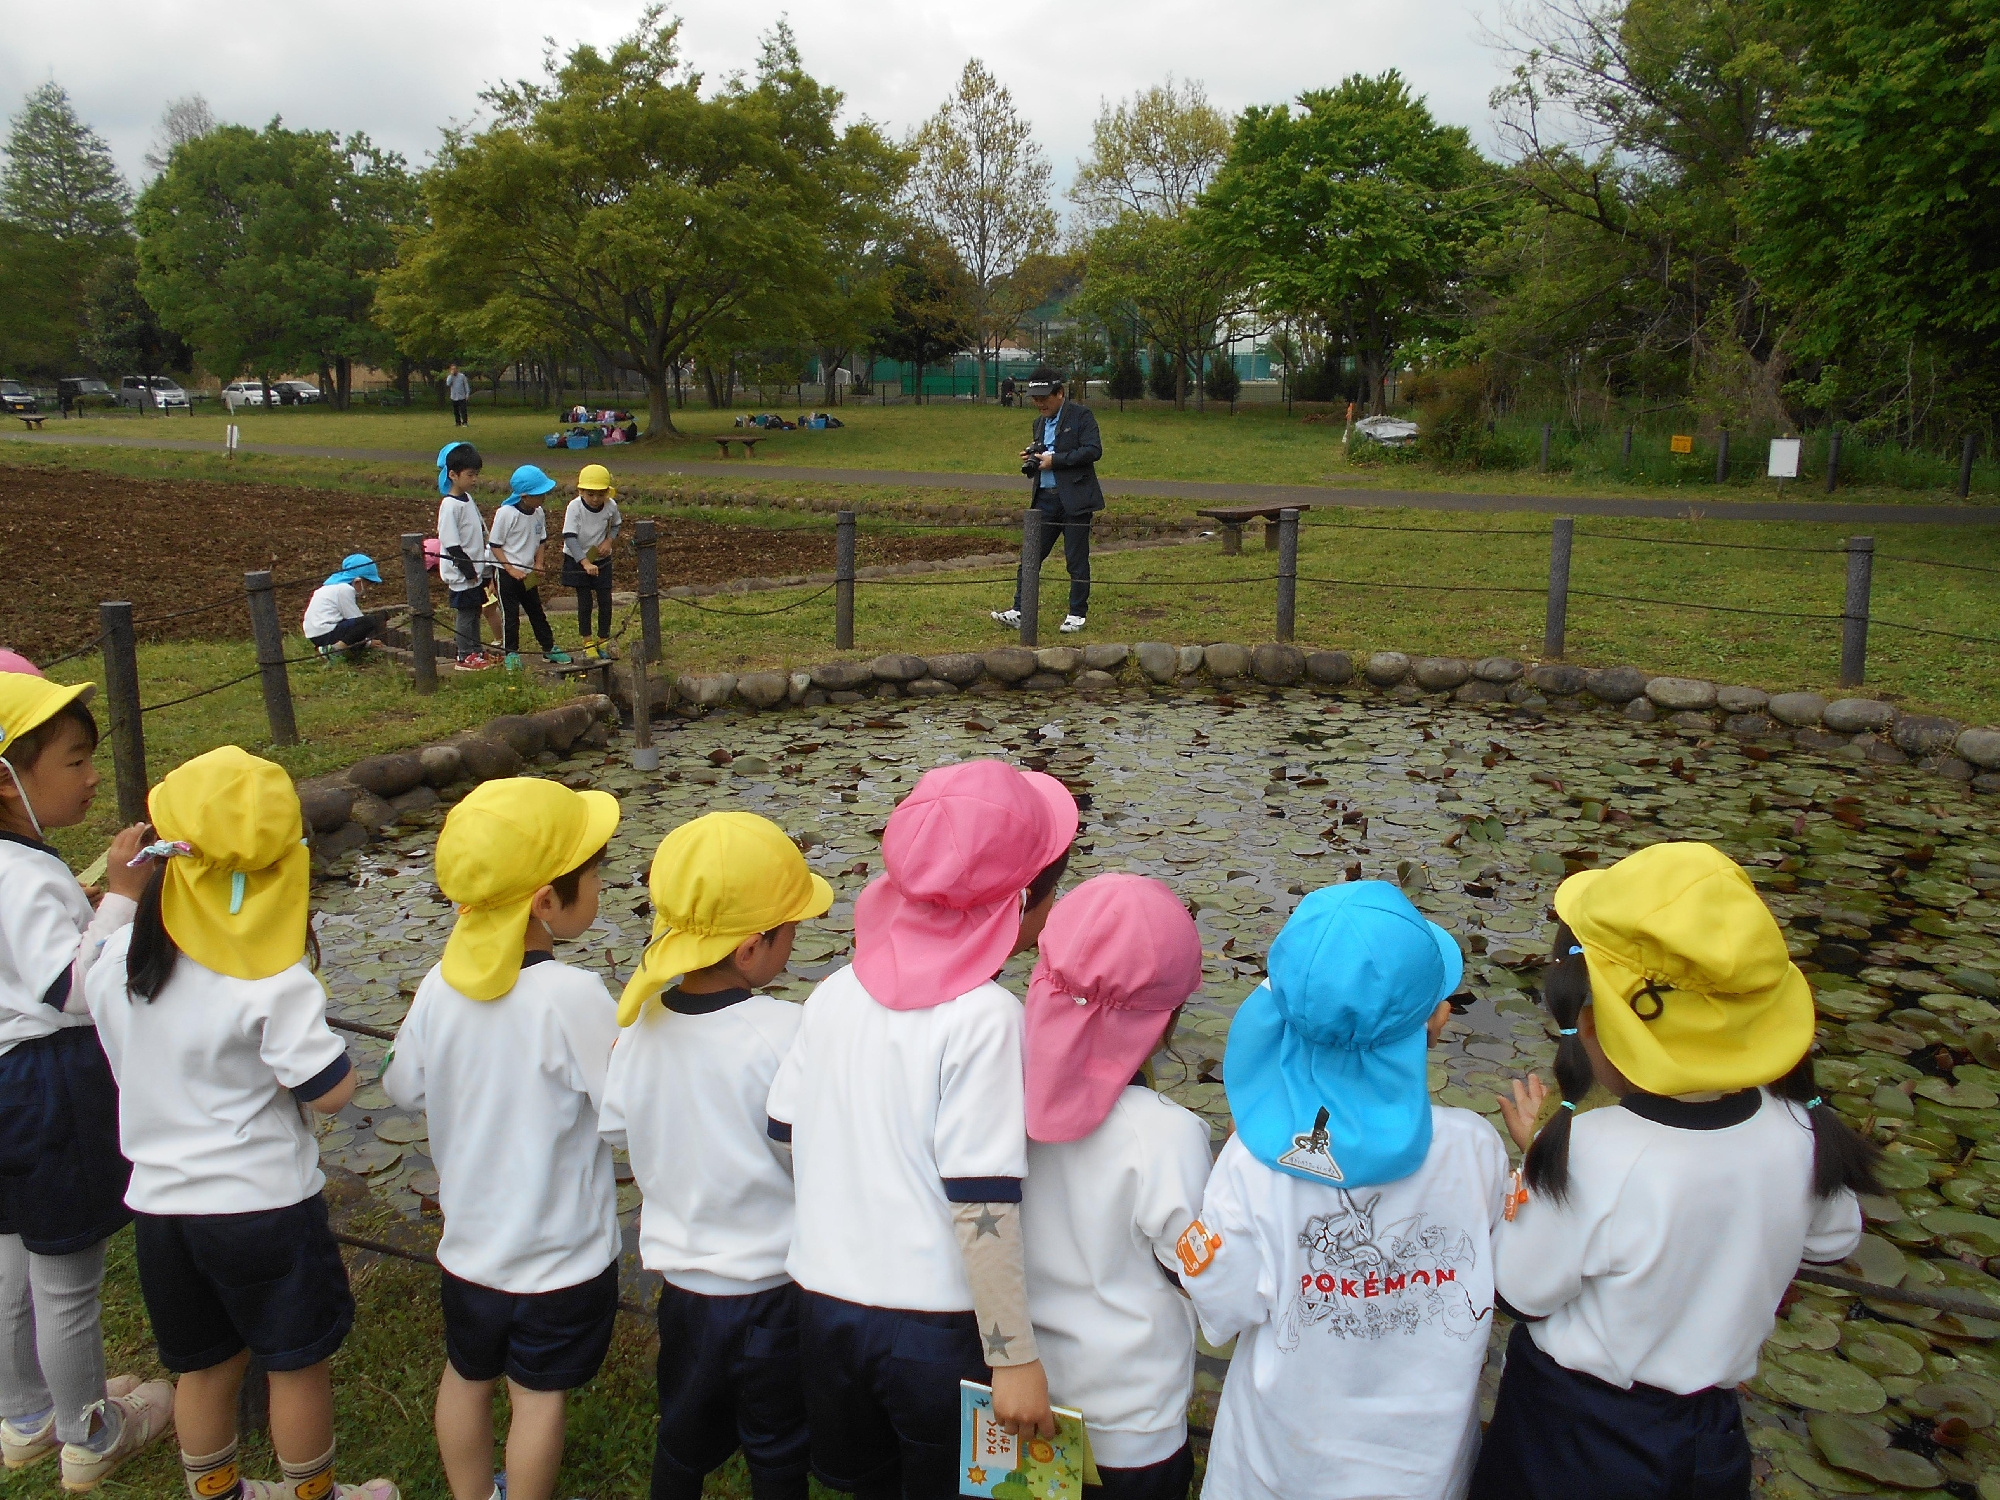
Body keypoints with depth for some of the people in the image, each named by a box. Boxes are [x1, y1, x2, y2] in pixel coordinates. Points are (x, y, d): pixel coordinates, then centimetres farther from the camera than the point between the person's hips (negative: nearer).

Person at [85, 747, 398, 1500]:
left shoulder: (116, 959, -6)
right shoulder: (274, 984, -23)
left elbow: (128, 1061, 9)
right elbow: (331, 1091, -18)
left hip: (159, 1204, 6)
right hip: (264, 1205, -5)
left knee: (204, 1367, 24)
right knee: (298, 1364, 16)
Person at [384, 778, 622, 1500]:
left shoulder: (443, 984, -14)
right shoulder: (571, 995, -31)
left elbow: (404, 1087, 1)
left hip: (468, 1242, 5)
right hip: (560, 1252, -5)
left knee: (467, 1376, 26)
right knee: (538, 1396, 16)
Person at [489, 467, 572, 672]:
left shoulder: (538, 513, 0)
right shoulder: (505, 513, -18)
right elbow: (495, 545, -13)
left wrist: (538, 564, 0)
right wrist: (511, 569, -19)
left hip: (528, 573, 6)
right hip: (507, 573, -6)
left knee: (537, 611, 14)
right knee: (511, 614, 2)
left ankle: (548, 648, 23)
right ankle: (511, 653, 12)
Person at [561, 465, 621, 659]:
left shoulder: (611, 506, -12)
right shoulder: (575, 507, -22)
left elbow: (616, 524, 10)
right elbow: (569, 537, -28)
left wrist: (609, 540, -11)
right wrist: (585, 562, -39)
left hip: (601, 559, 3)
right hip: (577, 560, -3)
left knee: (605, 600, 2)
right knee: (584, 601, 1)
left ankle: (603, 640, 18)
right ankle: (588, 643, 14)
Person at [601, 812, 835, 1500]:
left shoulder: (640, 1021, -11)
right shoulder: (785, 1034, -28)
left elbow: (616, 1128, 0)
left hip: (682, 1282, 4)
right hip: (773, 1290, -4)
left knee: (683, 1440, 27)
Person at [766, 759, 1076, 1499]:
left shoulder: (835, 993, -3)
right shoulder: (984, 1017, -21)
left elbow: (787, 1136, 5)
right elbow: (981, 1204, -22)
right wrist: (1015, 1358, -15)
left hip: (826, 1302, 5)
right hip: (935, 1325, -5)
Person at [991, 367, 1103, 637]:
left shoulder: (1080, 415, -4)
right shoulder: (1040, 423, 18)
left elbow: (1094, 450, -15)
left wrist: (1054, 460, -16)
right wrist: (1031, 459, 3)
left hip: (1074, 499, -6)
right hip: (1046, 498, 6)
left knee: (1076, 559, 1)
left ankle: (1077, 614, 12)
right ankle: (1019, 611, 4)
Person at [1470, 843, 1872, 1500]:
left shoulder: (1587, 1156, -35)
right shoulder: (1800, 1131, -19)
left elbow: (1526, 1290, -19)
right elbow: (1834, 1238, 3)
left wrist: (1534, 1156, -9)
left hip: (1573, 1430, -4)